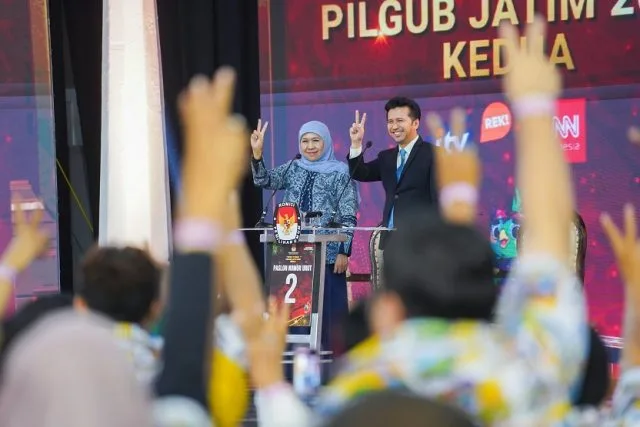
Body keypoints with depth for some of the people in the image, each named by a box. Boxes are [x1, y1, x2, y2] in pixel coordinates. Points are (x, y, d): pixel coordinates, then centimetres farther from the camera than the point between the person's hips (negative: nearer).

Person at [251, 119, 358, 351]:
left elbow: (349, 217, -4)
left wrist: (344, 251, -10)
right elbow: (264, 181, -3)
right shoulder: (292, 169, 12)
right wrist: (257, 154, -19)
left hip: (328, 252, -4)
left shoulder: (340, 172, 0)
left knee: (328, 306, -2)